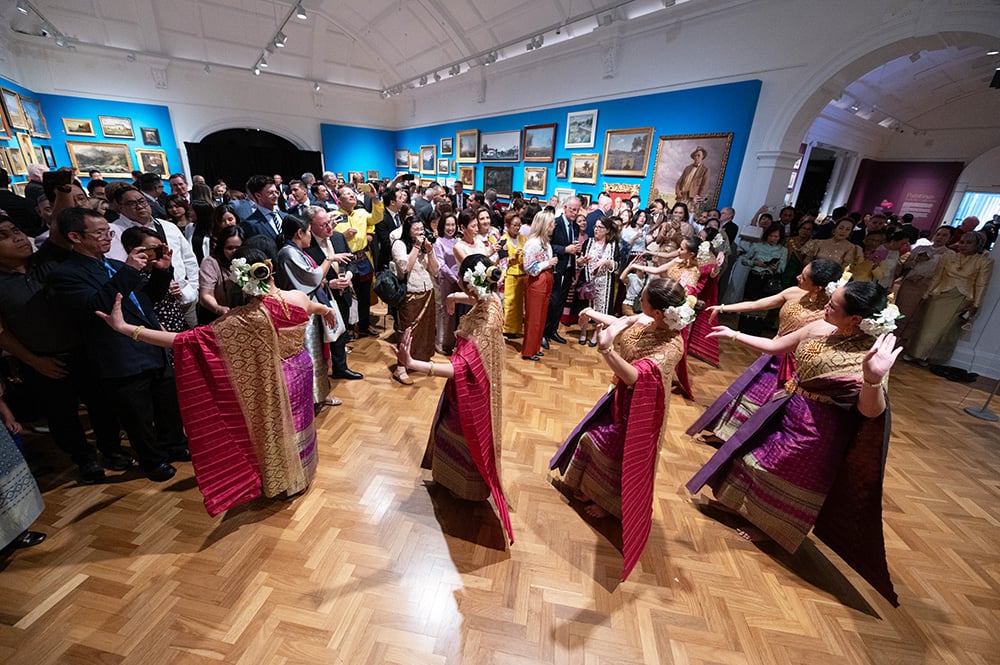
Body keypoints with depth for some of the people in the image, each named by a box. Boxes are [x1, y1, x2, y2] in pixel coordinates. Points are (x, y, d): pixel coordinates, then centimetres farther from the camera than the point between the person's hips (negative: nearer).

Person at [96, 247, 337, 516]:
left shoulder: (247, 318, -30)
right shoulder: (299, 298, -16)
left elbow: (188, 339, -30)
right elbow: (315, 306, 10)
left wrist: (124, 327, -26)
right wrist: (328, 310, 34)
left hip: (273, 382, -4)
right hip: (300, 371, 4)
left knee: (277, 428, 19)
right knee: (296, 423, 25)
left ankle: (284, 483, 41)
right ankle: (301, 475, 48)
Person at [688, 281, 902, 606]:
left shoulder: (871, 353, -25)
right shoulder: (819, 328, -8)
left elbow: (871, 411, -33)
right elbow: (775, 346, 7)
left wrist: (874, 379, -53)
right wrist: (735, 335, 7)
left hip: (818, 428, -6)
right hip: (789, 408, 7)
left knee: (790, 475, 13)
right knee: (758, 451, 20)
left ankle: (767, 525, 40)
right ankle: (735, 502, 45)